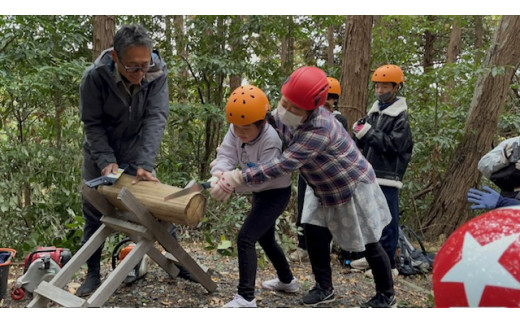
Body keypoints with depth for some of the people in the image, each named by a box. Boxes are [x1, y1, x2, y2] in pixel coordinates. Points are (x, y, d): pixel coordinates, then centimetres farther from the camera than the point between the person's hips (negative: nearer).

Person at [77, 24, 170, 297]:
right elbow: (92, 124, -17)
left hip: (137, 152, 0)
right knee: (93, 212, 3)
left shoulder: (157, 74, -23)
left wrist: (144, 164, -37)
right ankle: (92, 275, 17)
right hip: (100, 152, 0)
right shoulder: (94, 77, -25)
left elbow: (156, 118, -28)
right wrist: (106, 161, -28)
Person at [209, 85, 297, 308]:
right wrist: (220, 175, -42)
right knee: (265, 238, 24)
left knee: (245, 239, -17)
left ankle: (246, 298, -12)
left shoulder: (270, 140, -31)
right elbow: (226, 155, -19)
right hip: (261, 192, 9)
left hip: (276, 193, -9)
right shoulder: (235, 132, -10)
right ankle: (287, 280, 45)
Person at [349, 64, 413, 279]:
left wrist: (367, 132, -17)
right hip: (370, 174, 7)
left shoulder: (400, 116, -7)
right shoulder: (374, 112, 13)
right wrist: (359, 131, -5)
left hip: (387, 176, -7)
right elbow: (363, 143, 16)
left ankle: (388, 264, 5)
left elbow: (394, 144, -18)